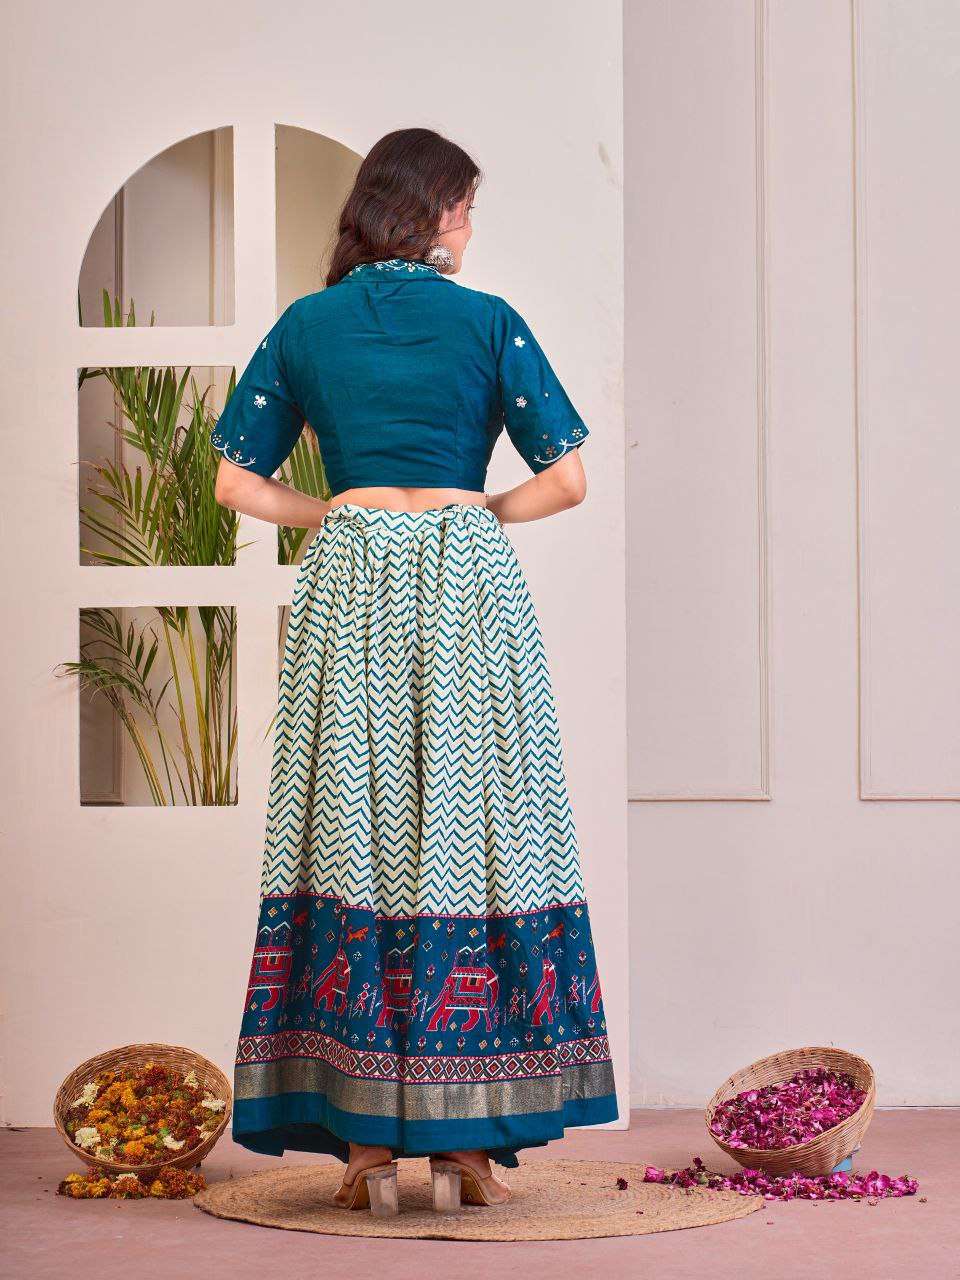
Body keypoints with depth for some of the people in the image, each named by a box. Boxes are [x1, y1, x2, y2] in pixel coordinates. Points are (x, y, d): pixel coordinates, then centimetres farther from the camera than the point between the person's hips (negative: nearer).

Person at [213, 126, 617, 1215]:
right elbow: (565, 480, -1)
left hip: (348, 586, 2)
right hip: (468, 591, -2)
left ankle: (366, 1145, 3)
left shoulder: (305, 326, 7)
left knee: (352, 835, 3)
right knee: (469, 835, 2)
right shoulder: (488, 321, 1)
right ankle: (465, 1146, 4)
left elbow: (237, 482, 8)